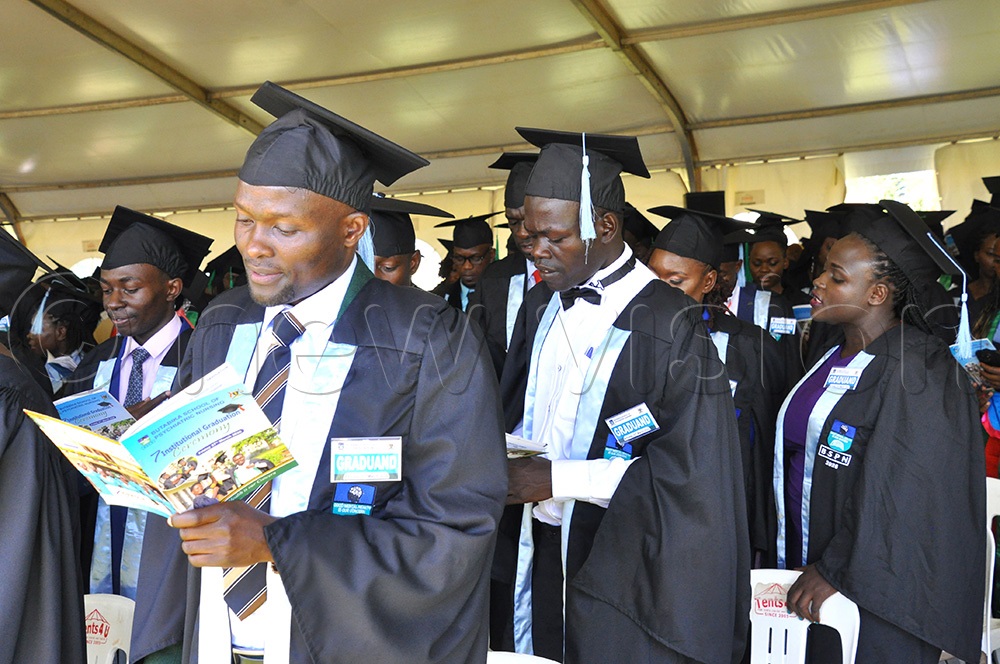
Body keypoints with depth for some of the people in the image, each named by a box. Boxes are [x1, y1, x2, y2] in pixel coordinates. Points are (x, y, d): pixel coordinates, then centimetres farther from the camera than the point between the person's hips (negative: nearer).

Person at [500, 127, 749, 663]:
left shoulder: (666, 326, -17)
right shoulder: (540, 308, 6)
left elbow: (686, 472, -18)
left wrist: (556, 479, -20)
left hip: (620, 572, -6)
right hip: (541, 556, 6)